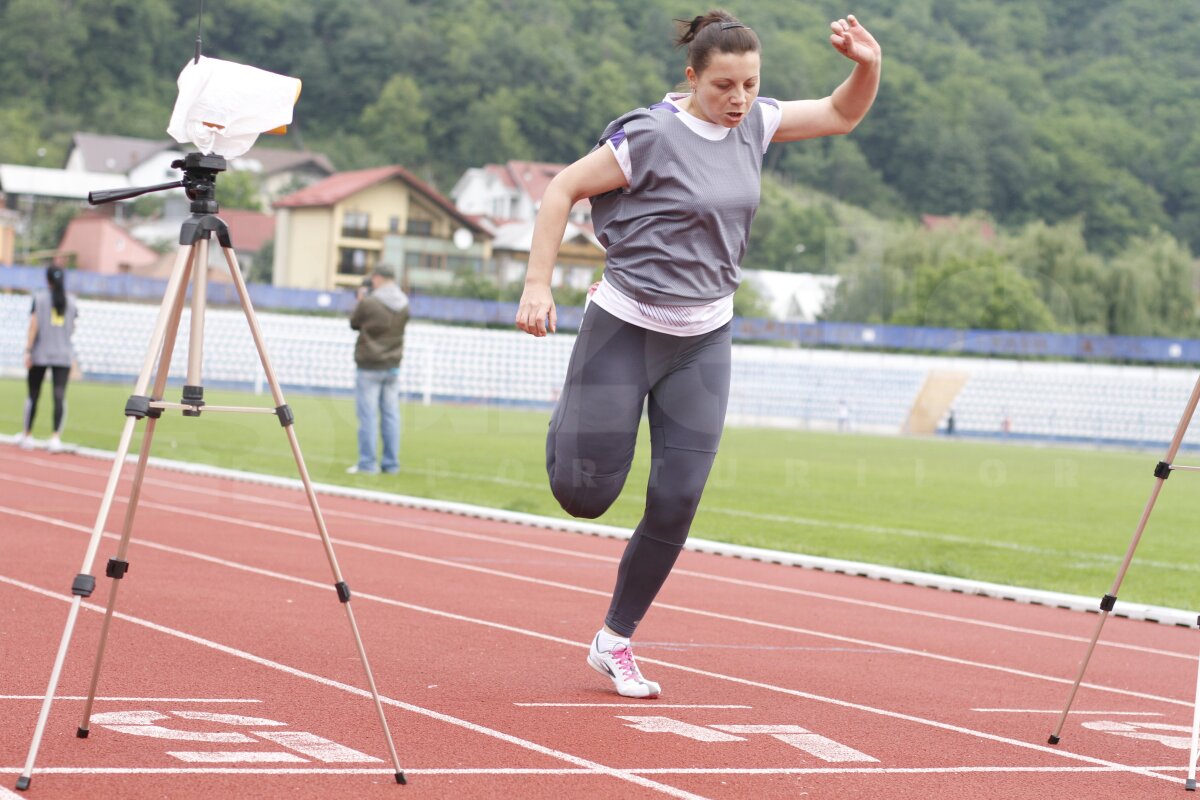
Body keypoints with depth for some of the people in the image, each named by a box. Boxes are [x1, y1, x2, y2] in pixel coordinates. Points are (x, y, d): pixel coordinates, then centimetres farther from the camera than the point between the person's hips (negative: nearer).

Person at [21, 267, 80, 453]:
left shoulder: (39, 298, -2)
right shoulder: (71, 301, 7)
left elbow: (34, 325, -9)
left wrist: (28, 350, -9)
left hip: (40, 353, -1)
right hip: (64, 354, 1)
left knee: (33, 395, 10)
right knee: (60, 396, -6)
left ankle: (28, 435, 19)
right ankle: (56, 436, -19)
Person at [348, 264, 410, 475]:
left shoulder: (368, 303, -17)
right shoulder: (404, 305, 2)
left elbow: (354, 323, -1)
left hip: (369, 366, -6)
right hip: (393, 367, 6)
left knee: (368, 415, -2)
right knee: (391, 414, 9)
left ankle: (367, 463, -1)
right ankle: (391, 463, 12)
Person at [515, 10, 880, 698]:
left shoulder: (753, 125, 2)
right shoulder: (653, 135, -17)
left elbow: (842, 116, 14)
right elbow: (564, 189, -10)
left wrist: (869, 65, -7)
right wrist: (538, 284, -15)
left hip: (703, 343, 5)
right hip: (625, 329, -5)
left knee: (677, 501, -1)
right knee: (585, 497, 0)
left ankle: (616, 640, 16)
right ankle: (570, 419, 36)